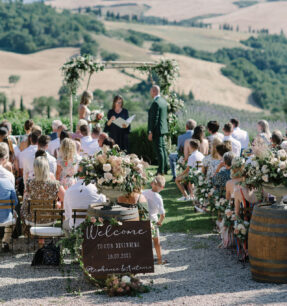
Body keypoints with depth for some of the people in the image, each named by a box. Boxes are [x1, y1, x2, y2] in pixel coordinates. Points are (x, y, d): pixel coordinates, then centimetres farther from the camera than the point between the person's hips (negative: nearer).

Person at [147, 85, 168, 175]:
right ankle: (165, 169, 19)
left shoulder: (156, 103, -17)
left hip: (157, 130, -9)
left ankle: (161, 170, -3)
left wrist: (150, 132, -17)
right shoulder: (164, 101, 12)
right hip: (163, 129, 9)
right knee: (163, 149, 14)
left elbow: (154, 118, -20)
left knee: (159, 150, -6)